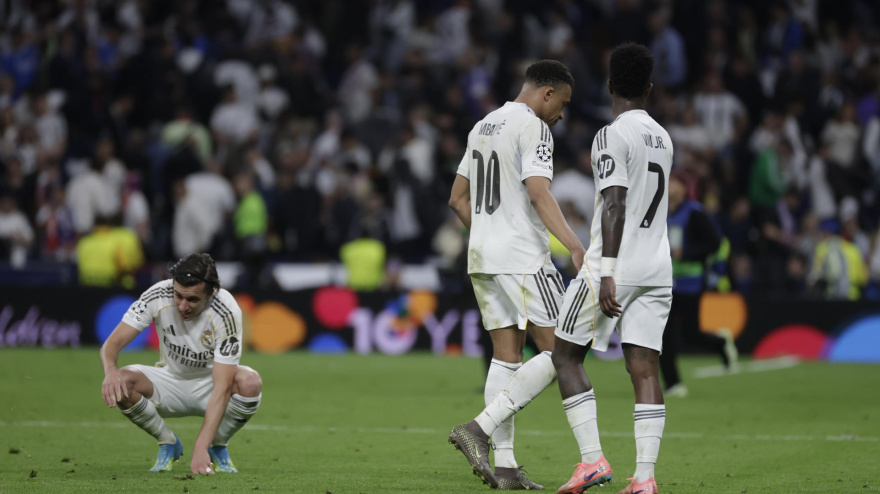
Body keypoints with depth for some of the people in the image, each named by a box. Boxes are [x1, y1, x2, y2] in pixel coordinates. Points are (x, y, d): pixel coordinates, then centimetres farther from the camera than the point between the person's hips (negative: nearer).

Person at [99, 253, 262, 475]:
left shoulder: (226, 312, -29)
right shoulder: (157, 296, -22)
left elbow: (222, 387, -33)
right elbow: (113, 342, -20)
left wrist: (201, 448, -42)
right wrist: (110, 370, -46)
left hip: (208, 386, -2)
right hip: (171, 380, 2)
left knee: (250, 382, -35)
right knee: (123, 383, -29)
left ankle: (218, 447, -4)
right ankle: (168, 444, 0)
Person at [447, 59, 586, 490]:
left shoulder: (483, 126, 17)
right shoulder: (532, 127, -9)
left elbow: (458, 199, 22)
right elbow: (539, 195, -22)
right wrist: (575, 247, -28)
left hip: (482, 259, 9)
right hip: (523, 258, -9)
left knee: (506, 357, 9)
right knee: (558, 353, -5)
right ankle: (479, 429, -15)